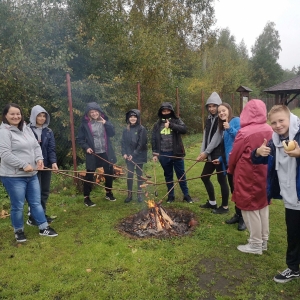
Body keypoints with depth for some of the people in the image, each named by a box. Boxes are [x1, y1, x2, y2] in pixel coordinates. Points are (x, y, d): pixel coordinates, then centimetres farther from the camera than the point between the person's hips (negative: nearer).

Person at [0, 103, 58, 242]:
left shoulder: (26, 129, 12)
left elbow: (36, 146, 13)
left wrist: (39, 159, -6)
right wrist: (24, 165, -22)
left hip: (31, 174, 7)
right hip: (13, 176, -7)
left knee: (36, 202, 13)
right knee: (18, 206, 5)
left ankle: (44, 228, 24)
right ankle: (18, 231, 26)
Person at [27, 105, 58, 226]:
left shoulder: (48, 131, 6)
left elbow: (51, 148, -2)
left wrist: (53, 162, -15)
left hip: (46, 165, 4)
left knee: (45, 191, 11)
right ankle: (32, 217, 14)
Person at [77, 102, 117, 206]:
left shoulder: (104, 121, 4)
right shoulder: (85, 124, -5)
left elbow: (112, 133, -4)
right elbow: (80, 139, -1)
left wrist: (105, 123, -15)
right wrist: (86, 147, -15)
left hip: (106, 153, 4)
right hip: (93, 154, -3)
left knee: (109, 173, 15)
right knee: (89, 175, 3)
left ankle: (108, 193, 36)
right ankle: (86, 197, 17)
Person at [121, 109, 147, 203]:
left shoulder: (142, 129, -7)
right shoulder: (126, 130, 6)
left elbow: (142, 144, -11)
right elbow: (123, 142, 7)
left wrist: (134, 154, -14)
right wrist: (124, 153, -6)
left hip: (139, 156, -3)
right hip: (129, 156, 3)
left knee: (139, 174, 7)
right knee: (129, 174, 5)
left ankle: (139, 194, 18)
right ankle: (129, 194, 16)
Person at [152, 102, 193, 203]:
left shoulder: (177, 120, 2)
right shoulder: (157, 124, 6)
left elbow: (184, 129, -17)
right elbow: (154, 140, 7)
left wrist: (170, 125, -20)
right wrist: (155, 154, 2)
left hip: (176, 153, -2)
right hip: (164, 154, 2)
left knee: (181, 175, 7)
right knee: (168, 176, 13)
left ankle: (186, 195, 20)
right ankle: (171, 196, 25)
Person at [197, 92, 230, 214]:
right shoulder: (209, 119, 13)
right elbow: (205, 136, 8)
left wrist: (206, 152, -15)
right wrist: (202, 152, -3)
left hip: (220, 154, -9)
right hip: (210, 154, 9)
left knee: (221, 180, 2)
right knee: (204, 176, 16)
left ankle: (225, 207, 18)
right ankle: (212, 202, 33)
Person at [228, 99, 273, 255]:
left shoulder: (244, 133, -19)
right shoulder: (269, 131, -2)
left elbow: (234, 155, -8)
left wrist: (230, 169, 11)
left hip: (248, 176, -7)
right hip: (264, 174, 7)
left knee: (250, 209, 6)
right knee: (263, 206, 17)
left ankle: (255, 245, 18)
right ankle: (264, 240, 32)